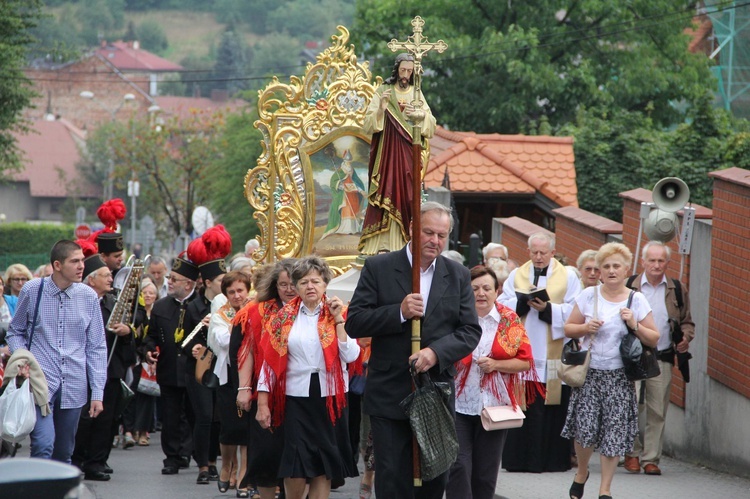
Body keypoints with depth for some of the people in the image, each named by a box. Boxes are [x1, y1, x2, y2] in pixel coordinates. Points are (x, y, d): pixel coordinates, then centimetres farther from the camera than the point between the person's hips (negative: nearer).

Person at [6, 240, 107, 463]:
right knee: (43, 445, -17)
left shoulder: (88, 297, 2)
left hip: (74, 387, 3)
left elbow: (97, 348, 7)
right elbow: (15, 332, 10)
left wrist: (97, 392, 3)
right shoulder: (32, 291, -2)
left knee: (64, 453, 10)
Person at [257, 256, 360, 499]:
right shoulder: (285, 317, 6)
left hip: (329, 398, 0)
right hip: (296, 398, 0)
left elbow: (350, 356, -7)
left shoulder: (338, 314, 5)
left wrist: (338, 320, -10)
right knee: (295, 467, -6)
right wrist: (262, 403, -1)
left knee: (324, 468, 2)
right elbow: (270, 361, 3)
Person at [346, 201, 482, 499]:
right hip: (390, 394, -3)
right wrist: (399, 312, -20)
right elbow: (354, 323, -6)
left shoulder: (458, 276, 7)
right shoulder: (378, 268, -1)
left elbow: (471, 331, 2)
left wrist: (437, 352, -16)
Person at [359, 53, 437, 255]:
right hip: (387, 152, -3)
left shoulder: (417, 94, 11)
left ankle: (401, 243, 1)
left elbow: (431, 125, 7)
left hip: (408, 154, 3)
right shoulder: (384, 92, 1)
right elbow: (368, 125, -5)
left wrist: (420, 115, -14)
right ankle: (378, 244, -9)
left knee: (406, 195, -1)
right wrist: (380, 109, -23)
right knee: (386, 192, -8)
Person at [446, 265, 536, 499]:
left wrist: (495, 364, -11)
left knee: (486, 471, 9)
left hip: (494, 406, 2)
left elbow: (525, 361, 3)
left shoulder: (510, 320, 3)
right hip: (459, 404, -2)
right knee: (458, 467, -10)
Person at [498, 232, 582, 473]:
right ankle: (519, 458, 1)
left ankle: (553, 458, 1)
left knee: (553, 407, -4)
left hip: (554, 354, -2)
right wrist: (523, 301, -12)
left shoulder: (568, 276, 7)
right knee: (523, 406, -2)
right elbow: (503, 306, 5)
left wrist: (547, 308, -16)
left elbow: (573, 311, -3)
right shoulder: (516, 275, 14)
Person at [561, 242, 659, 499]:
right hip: (589, 372, 0)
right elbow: (568, 328, 9)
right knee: (585, 429, -7)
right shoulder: (588, 296, 3)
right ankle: (581, 473, 22)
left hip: (619, 375, 0)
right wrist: (586, 328, -10)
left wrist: (635, 325, -12)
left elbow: (654, 339, 5)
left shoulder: (637, 300, 2)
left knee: (613, 433, -2)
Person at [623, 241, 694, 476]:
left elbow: (687, 322, 18)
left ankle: (651, 458, 8)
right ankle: (632, 453, 4)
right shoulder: (629, 287, 4)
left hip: (662, 358, 2)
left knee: (657, 411, 2)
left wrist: (685, 338, -2)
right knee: (631, 406, -11)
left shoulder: (677, 290, 10)